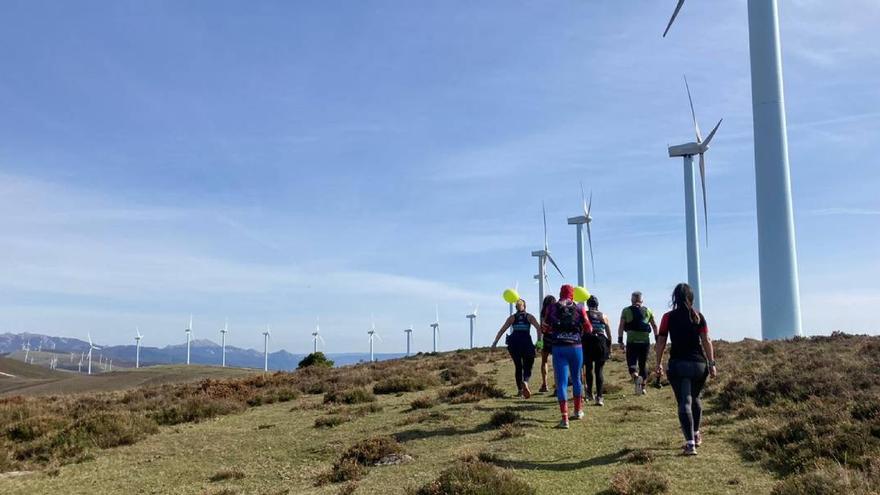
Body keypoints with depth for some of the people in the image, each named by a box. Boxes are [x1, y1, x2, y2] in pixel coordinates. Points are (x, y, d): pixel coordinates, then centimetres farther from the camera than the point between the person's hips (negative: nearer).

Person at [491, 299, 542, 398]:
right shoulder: (529, 317, 14)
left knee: (518, 367, 16)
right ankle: (525, 382, -25)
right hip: (526, 343, -1)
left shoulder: (512, 317, 17)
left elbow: (502, 330, 8)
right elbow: (538, 328, -2)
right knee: (527, 367, 5)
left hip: (514, 343, 2)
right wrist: (539, 341, -3)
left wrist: (495, 343, 6)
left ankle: (519, 390, 14)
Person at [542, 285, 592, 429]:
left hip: (558, 348, -1)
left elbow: (544, 328, 6)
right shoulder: (579, 309, 1)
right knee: (576, 378, 20)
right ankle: (578, 410, 34)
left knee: (561, 382, -1)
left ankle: (565, 418, -10)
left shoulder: (552, 308, 1)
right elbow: (589, 329, 5)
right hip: (576, 347, 1)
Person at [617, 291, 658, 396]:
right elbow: (654, 326, 12)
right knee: (643, 364, 14)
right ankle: (643, 387, 15)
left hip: (632, 342, -3)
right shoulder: (648, 311, 12)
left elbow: (621, 327, -3)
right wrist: (657, 339, 17)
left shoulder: (626, 311, 4)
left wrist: (620, 341, -2)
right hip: (645, 341, 3)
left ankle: (636, 377, -30)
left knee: (632, 363, 1)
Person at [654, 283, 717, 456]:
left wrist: (659, 363, 8)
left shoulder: (668, 317, -1)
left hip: (678, 364, -3)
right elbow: (706, 341, 0)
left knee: (684, 403, -4)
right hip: (699, 363, 3)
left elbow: (661, 342, -1)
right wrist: (711, 364, 4)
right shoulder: (698, 316, 3)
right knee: (695, 398, 23)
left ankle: (690, 443, -15)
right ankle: (696, 434, 37)